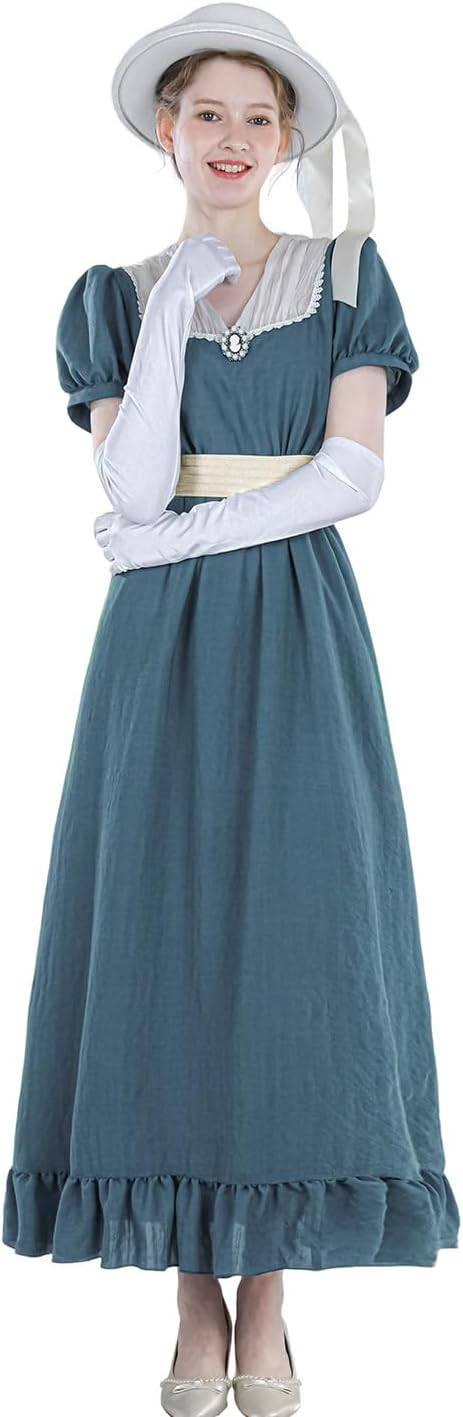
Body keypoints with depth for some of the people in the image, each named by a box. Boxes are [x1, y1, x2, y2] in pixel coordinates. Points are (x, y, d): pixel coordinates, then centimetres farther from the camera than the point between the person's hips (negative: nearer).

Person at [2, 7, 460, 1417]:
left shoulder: (346, 276, 7)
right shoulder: (116, 295, 8)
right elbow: (134, 486, -6)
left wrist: (188, 535, -11)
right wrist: (174, 304, -9)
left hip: (300, 631, 0)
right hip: (161, 642, 1)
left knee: (296, 936, -3)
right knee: (166, 930, -2)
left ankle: (267, 1299, 7)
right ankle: (197, 1295, 9)